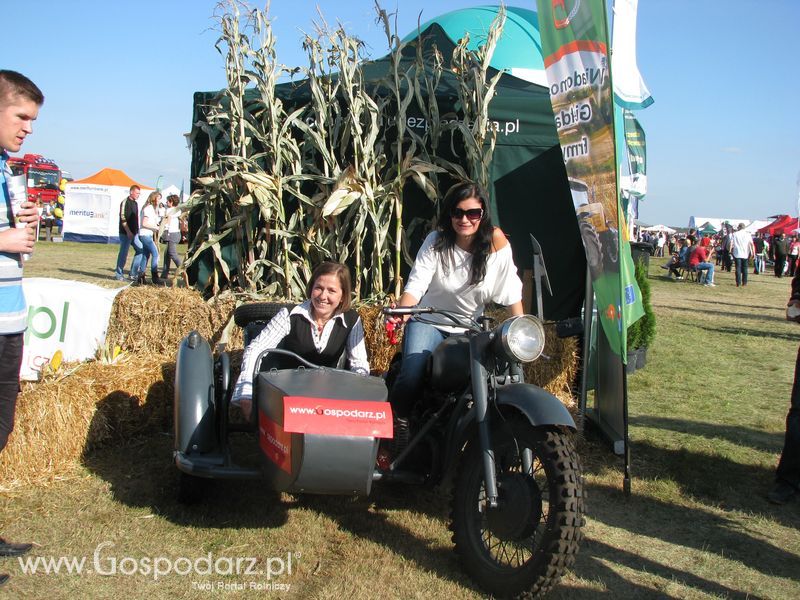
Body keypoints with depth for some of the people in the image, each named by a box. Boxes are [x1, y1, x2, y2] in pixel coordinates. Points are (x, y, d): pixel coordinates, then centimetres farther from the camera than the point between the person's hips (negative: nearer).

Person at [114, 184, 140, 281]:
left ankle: (133, 273, 11)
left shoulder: (135, 203, 15)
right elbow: (122, 218, -16)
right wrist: (128, 231, -21)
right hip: (125, 233, -8)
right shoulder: (125, 202, -10)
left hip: (134, 233, 8)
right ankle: (118, 274, 6)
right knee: (123, 253, -3)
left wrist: (137, 231, 15)